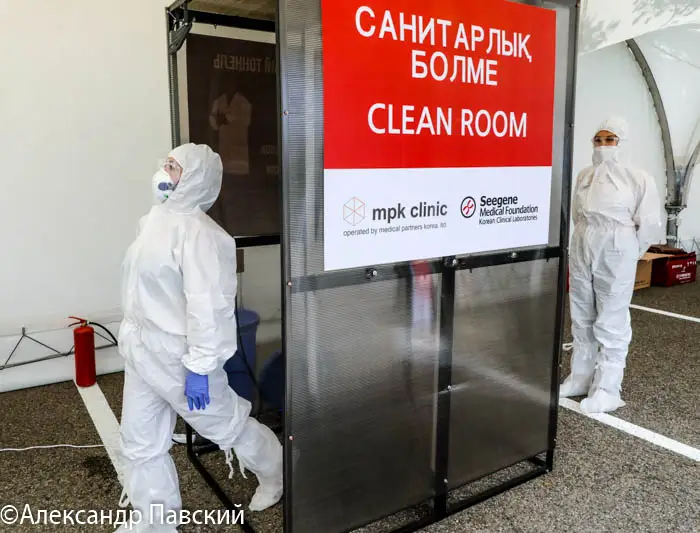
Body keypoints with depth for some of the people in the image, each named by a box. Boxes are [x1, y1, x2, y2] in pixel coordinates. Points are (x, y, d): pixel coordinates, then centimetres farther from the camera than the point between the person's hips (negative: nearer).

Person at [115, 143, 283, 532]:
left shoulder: (198, 232, -23)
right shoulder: (155, 218, 7)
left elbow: (209, 307, -26)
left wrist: (199, 368, -24)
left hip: (177, 355, -9)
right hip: (141, 350, 9)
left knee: (226, 423, 12)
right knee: (141, 442, 16)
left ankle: (274, 473, 40)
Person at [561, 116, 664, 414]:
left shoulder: (638, 178, -8)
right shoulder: (584, 176, 6)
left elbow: (651, 224, -7)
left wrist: (627, 254, -2)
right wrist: (586, 243, 12)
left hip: (615, 257, -5)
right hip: (581, 254, 6)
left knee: (611, 323, 0)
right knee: (582, 320, 13)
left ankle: (607, 389, 9)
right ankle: (581, 378, 27)